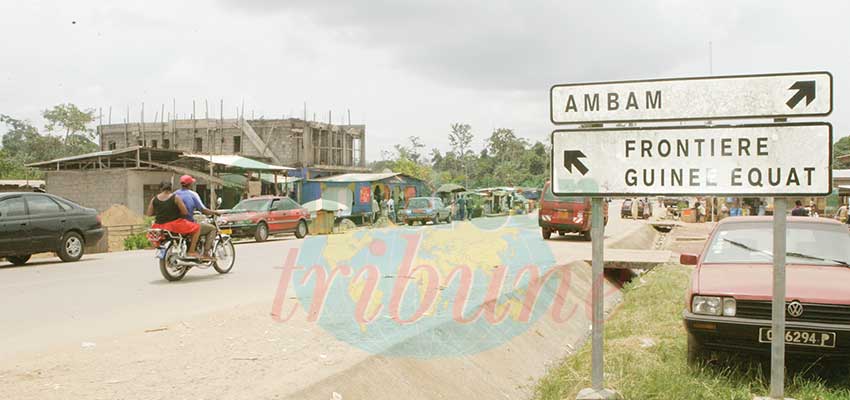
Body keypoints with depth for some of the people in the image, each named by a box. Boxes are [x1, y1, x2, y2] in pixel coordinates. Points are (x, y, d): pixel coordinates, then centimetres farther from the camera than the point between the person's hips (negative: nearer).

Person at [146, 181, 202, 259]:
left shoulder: (154, 199, 5)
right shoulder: (176, 197, -5)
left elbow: (149, 214, 4)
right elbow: (185, 212, -9)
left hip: (160, 227, 4)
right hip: (175, 224, -4)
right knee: (197, 228, 9)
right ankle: (192, 251, 0)